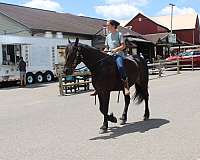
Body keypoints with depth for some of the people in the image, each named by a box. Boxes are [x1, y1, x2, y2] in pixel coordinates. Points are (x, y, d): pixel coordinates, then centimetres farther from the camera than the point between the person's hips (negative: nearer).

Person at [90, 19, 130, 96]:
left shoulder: (119, 34, 2)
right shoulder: (108, 36, 18)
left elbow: (123, 46, -4)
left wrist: (116, 49, -19)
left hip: (118, 54, -6)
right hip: (109, 55, 6)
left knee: (120, 66, -36)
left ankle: (126, 85, -29)